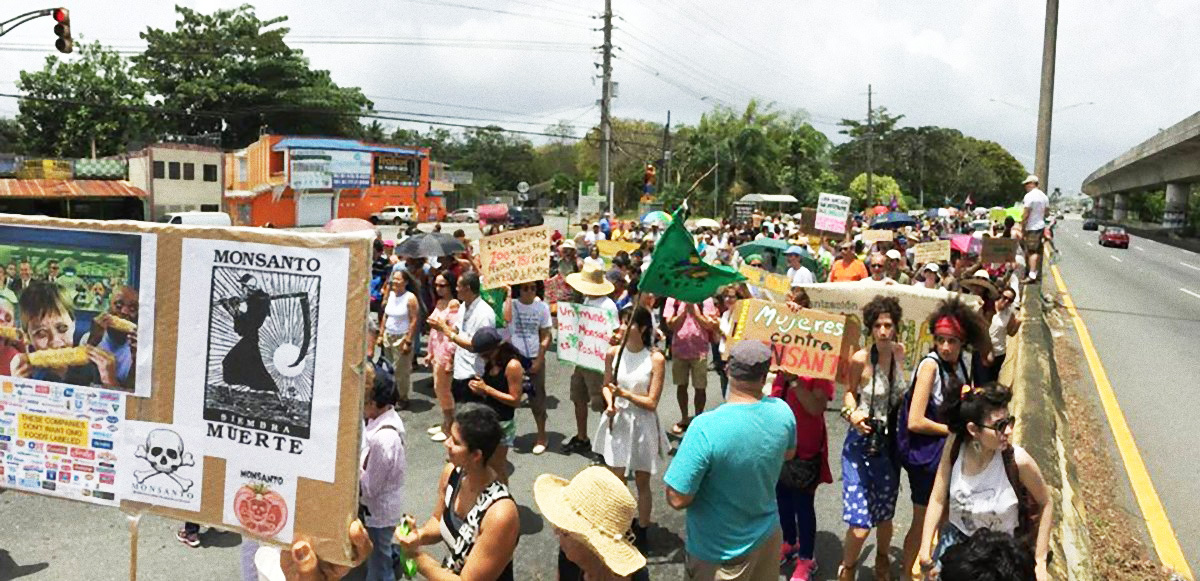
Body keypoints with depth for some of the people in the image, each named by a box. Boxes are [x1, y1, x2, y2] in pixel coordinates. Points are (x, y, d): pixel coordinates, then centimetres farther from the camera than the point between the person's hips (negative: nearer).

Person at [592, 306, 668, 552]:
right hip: (617, 422, 3)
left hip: (642, 425, -3)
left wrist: (624, 393, -23)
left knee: (642, 483, 11)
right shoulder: (613, 354, -4)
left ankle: (641, 532, 29)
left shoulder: (655, 359, -15)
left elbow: (651, 403, -14)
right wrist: (610, 404, -9)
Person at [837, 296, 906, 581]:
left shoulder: (900, 352, -4)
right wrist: (852, 413, -18)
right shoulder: (860, 359, -17)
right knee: (860, 525, -8)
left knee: (885, 514, 20)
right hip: (861, 443, -4)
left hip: (889, 443, 4)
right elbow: (850, 391, -1)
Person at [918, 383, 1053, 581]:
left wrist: (1039, 561, -5)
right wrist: (925, 549, -10)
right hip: (956, 541, 2)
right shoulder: (955, 445, -20)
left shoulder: (1018, 461, -27)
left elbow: (1045, 505, -9)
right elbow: (938, 500, -9)